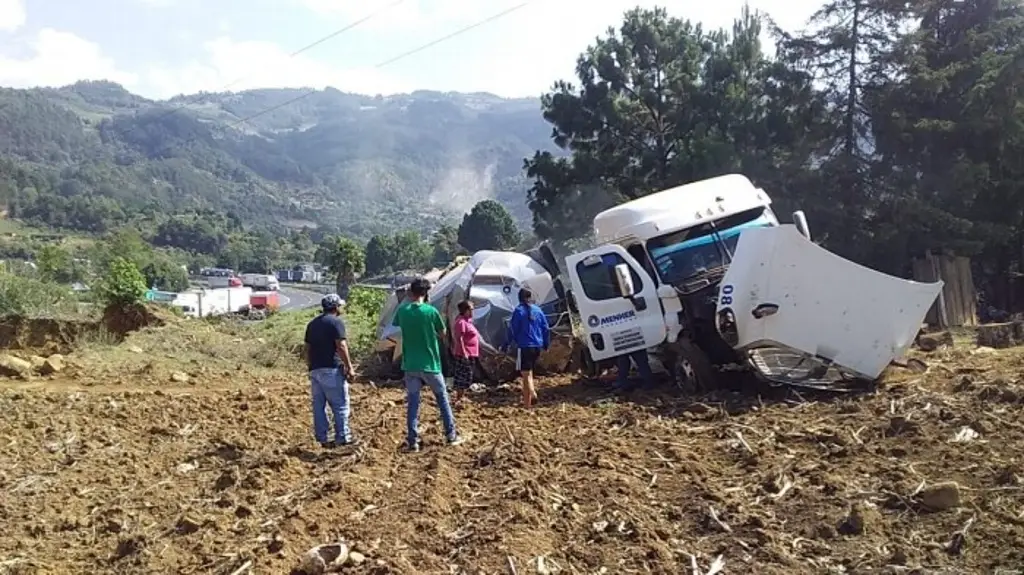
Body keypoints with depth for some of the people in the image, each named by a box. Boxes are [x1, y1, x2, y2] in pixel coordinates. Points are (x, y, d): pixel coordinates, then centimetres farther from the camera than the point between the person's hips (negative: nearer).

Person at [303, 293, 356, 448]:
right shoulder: (336, 322, -7)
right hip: (331, 369, -8)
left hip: (315, 370, 8)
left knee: (318, 405, 9)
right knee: (340, 404, -1)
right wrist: (349, 367, -11)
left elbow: (308, 348, 18)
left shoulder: (312, 323, 17)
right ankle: (342, 437, 0)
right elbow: (341, 346, -14)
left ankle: (322, 438, 12)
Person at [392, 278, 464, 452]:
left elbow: (395, 326, 16)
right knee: (442, 398, 14)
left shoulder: (402, 311, -5)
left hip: (410, 365, 2)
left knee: (412, 402, 8)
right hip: (430, 364, -2)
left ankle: (412, 441, 6)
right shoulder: (431, 311, -11)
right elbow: (442, 335, -1)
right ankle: (451, 435, 19)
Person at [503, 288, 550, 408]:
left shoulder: (518, 311, -7)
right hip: (537, 347, 5)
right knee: (529, 372, 21)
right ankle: (532, 393, 11)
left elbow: (512, 330, -9)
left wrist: (506, 344, 0)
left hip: (524, 346, -5)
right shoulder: (538, 311, 7)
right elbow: (546, 329, 10)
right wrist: (546, 344, 21)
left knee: (526, 374, -1)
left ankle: (528, 404, -12)